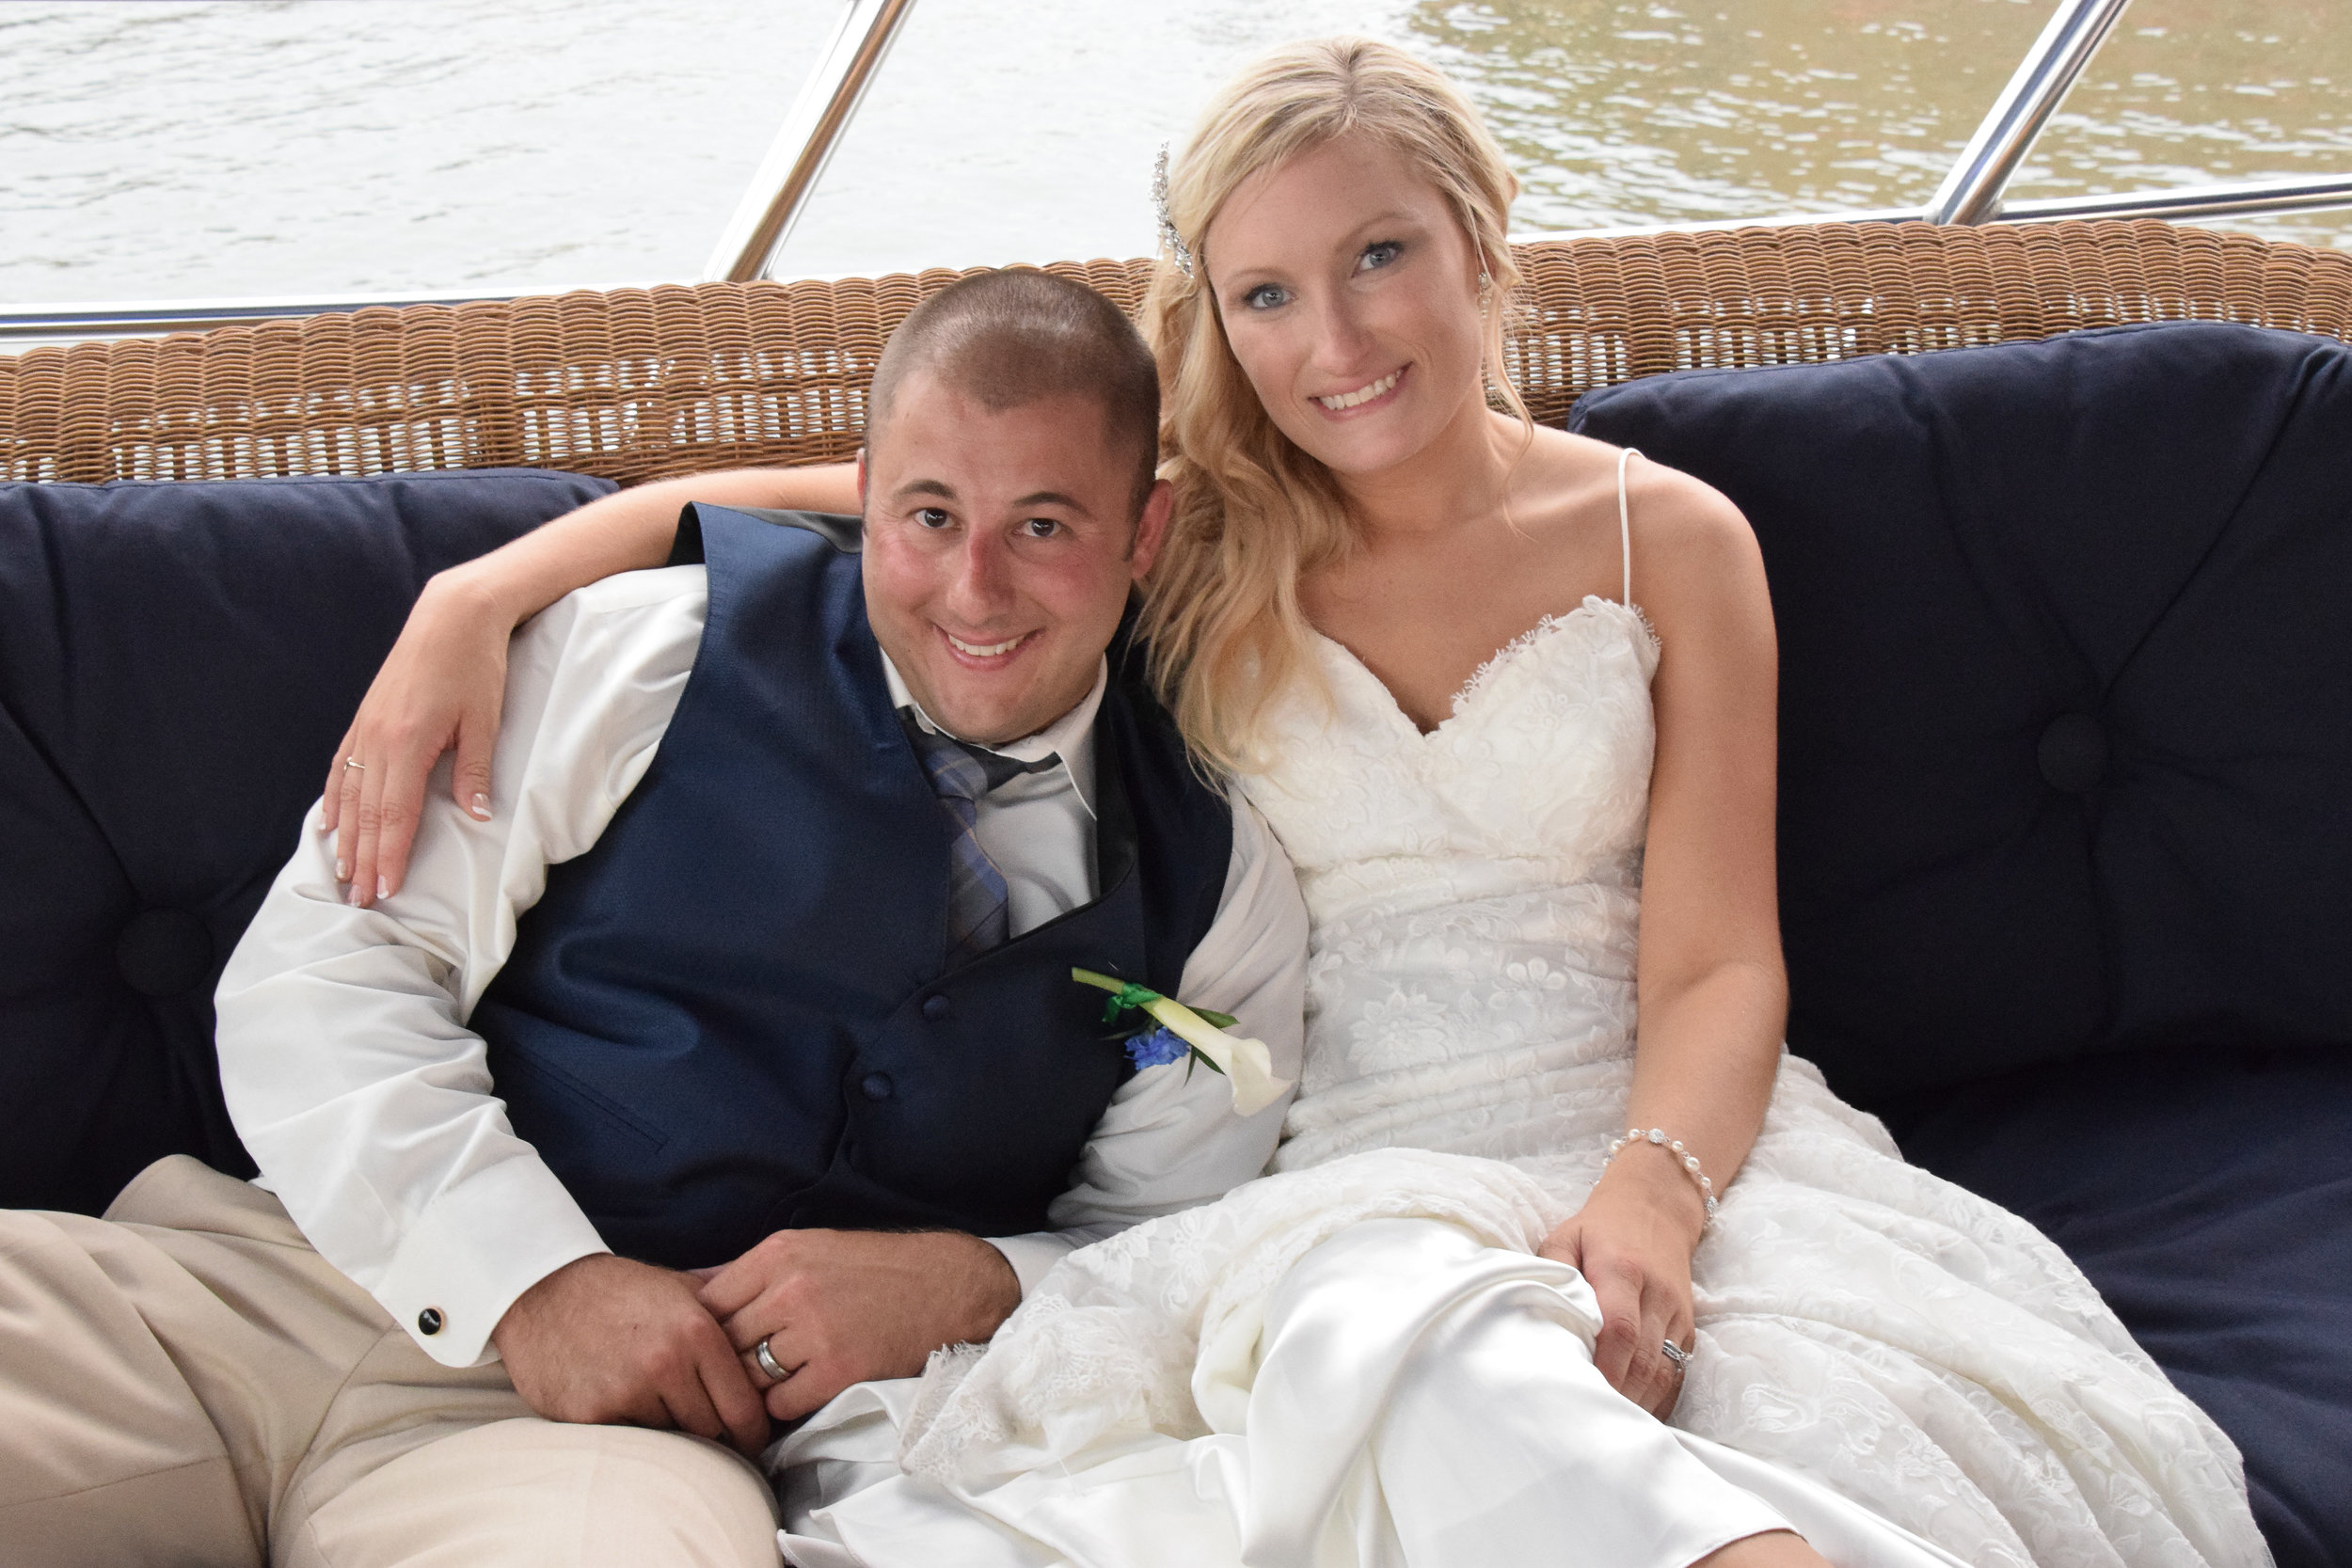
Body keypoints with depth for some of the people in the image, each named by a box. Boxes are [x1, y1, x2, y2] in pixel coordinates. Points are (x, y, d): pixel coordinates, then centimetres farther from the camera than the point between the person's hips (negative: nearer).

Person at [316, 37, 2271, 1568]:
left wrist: (1650, 1192, -18)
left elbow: (1716, 964, 3)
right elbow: (772, 496, 9)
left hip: (1646, 1133, 0)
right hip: (1341, 1170, 0)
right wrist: (473, 598, -8)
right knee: (1401, 1334, -39)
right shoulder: (1191, 549, 10)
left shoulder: (1669, 541, 9)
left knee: (1829, 1408, -37)